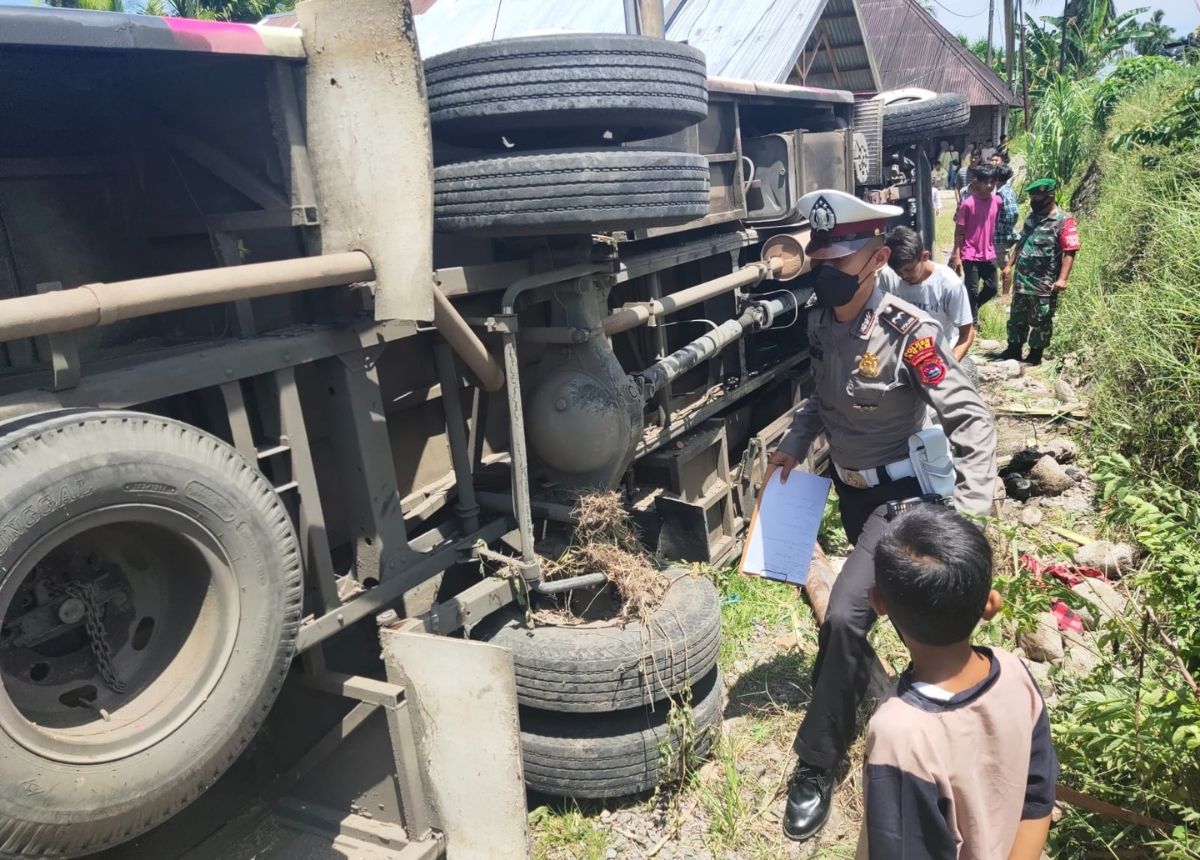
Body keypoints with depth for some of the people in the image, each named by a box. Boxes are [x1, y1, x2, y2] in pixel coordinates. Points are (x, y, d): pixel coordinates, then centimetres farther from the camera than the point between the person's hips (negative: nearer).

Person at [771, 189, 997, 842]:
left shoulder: (908, 332, -26)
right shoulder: (821, 321, -6)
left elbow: (972, 421, -22)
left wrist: (970, 508, -28)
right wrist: (795, 441, 1)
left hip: (899, 494, -7)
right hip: (849, 486, 7)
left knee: (844, 616, -17)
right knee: (884, 592, 26)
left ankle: (817, 765, -2)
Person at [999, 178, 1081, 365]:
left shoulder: (1064, 221, -12)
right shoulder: (1032, 216, 10)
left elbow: (1069, 252, -17)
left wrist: (1062, 279, -25)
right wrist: (1009, 265, 16)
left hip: (1044, 285, -7)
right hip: (1022, 280, 7)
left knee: (1040, 322, 5)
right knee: (1017, 318, 14)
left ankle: (1035, 354, 18)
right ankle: (1013, 350, 27)